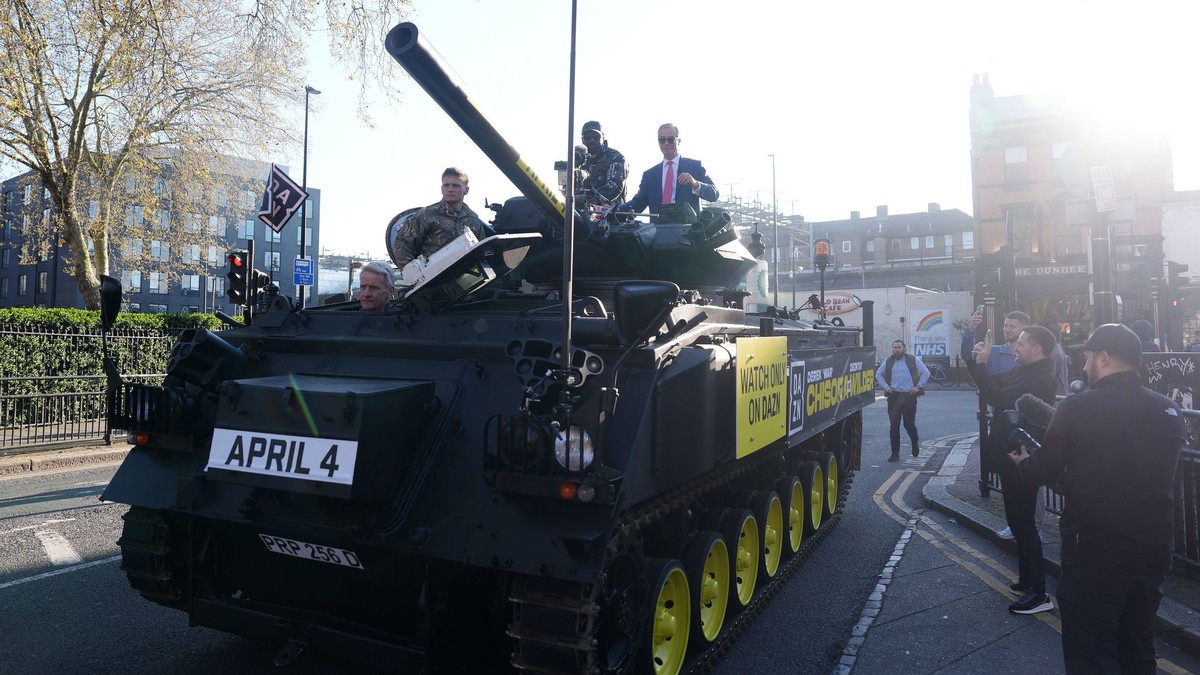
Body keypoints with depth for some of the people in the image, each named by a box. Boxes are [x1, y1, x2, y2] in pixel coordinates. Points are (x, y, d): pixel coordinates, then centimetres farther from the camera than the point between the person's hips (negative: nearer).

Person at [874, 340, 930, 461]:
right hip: (894, 396, 2)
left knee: (909, 424, 2)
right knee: (894, 425, -1)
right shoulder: (888, 362, 9)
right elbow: (878, 374, 18)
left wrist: (918, 386, -3)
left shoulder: (913, 360, 3)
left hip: (909, 396, -2)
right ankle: (895, 453, 5)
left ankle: (915, 442, 35)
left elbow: (926, 373, 6)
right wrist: (885, 386, 4)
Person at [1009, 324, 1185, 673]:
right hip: (1152, 553, 6)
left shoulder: (1078, 407, -15)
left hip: (1094, 554, -6)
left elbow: (1043, 472, -6)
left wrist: (1023, 461, 17)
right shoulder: (1170, 411, 1)